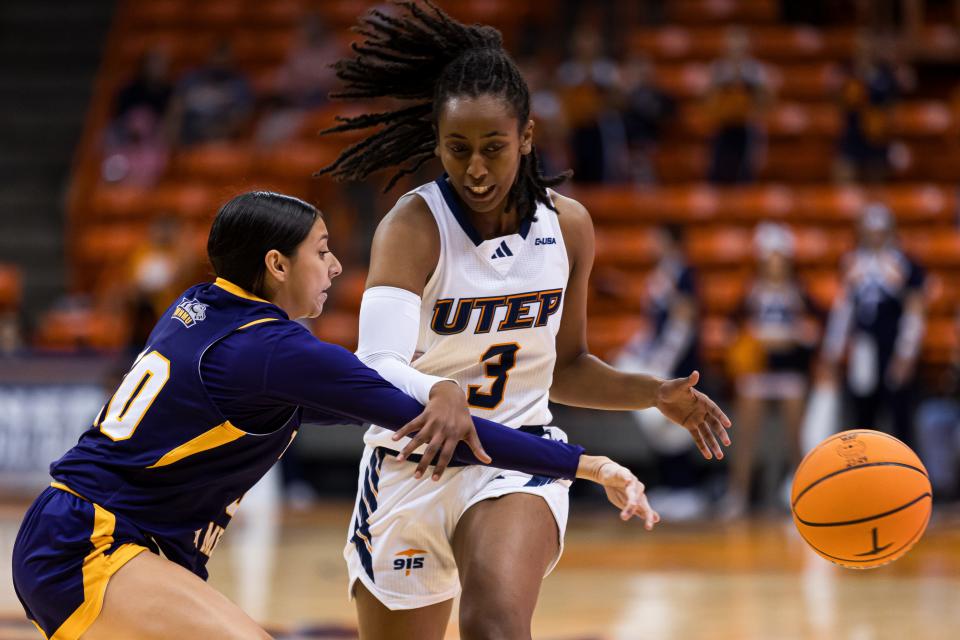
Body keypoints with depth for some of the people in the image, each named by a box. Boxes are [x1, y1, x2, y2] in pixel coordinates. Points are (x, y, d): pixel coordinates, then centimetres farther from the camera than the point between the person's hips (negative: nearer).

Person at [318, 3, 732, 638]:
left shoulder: (568, 225, -2)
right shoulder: (412, 228, -18)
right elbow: (377, 367, -35)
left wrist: (657, 394, -1)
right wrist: (441, 396, -55)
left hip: (518, 464, 1)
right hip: (411, 468, -1)